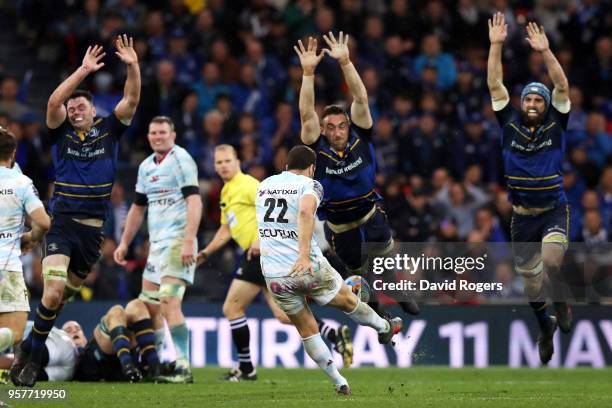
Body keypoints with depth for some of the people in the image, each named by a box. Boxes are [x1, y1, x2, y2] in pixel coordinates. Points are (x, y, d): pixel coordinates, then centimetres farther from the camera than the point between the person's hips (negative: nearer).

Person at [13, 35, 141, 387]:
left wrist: (133, 67, -20)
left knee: (67, 293, 13)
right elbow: (54, 101, -17)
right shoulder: (62, 133, 1)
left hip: (93, 229, 3)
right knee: (53, 292, -18)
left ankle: (30, 349, 29)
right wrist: (84, 70, -21)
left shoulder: (108, 131, 5)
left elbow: (131, 101, -6)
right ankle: (31, 357, -3)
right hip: (62, 225, -3)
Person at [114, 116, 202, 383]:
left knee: (169, 303, -19)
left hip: (178, 242, -9)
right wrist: (124, 243, 25)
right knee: (148, 305, 9)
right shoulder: (146, 167, 18)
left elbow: (194, 201, -16)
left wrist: (188, 241, -25)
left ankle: (183, 367, -22)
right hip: (157, 243, 9)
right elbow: (138, 208, 27)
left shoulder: (181, 160, -7)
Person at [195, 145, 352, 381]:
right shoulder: (226, 193, 22)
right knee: (282, 314, 2)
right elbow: (226, 230, 32)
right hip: (259, 256, 9)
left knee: (232, 308, -4)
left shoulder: (246, 185, -7)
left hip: (262, 253, -9)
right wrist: (205, 253, 27)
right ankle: (335, 335, 0)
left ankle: (246, 369, 4)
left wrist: (261, 240, -24)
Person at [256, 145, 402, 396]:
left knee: (306, 329, 17)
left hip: (274, 275, 4)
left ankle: (339, 382, 22)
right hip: (308, 268, -4)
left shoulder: (264, 185, 10)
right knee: (348, 301, 23)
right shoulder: (309, 185, -7)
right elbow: (306, 211, -29)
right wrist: (304, 255, -34)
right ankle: (384, 328, 48)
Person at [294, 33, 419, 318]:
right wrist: (308, 72, -40)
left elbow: (361, 98, -25)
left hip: (371, 216, 0)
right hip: (339, 227, 0)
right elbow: (306, 114, -32)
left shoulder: (359, 139, -15)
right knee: (358, 273, 15)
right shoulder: (317, 150, -19)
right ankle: (372, 304, 44)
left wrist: (345, 62, -35)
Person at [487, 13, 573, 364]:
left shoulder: (555, 124, -3)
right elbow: (495, 85, -6)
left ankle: (562, 299, 3)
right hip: (522, 215, 3)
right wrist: (496, 46, -14)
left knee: (552, 260, -28)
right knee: (530, 279, 10)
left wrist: (545, 52, -24)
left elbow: (562, 87, -15)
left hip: (554, 210, -3)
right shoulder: (511, 124, 0)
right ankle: (545, 326, 36)